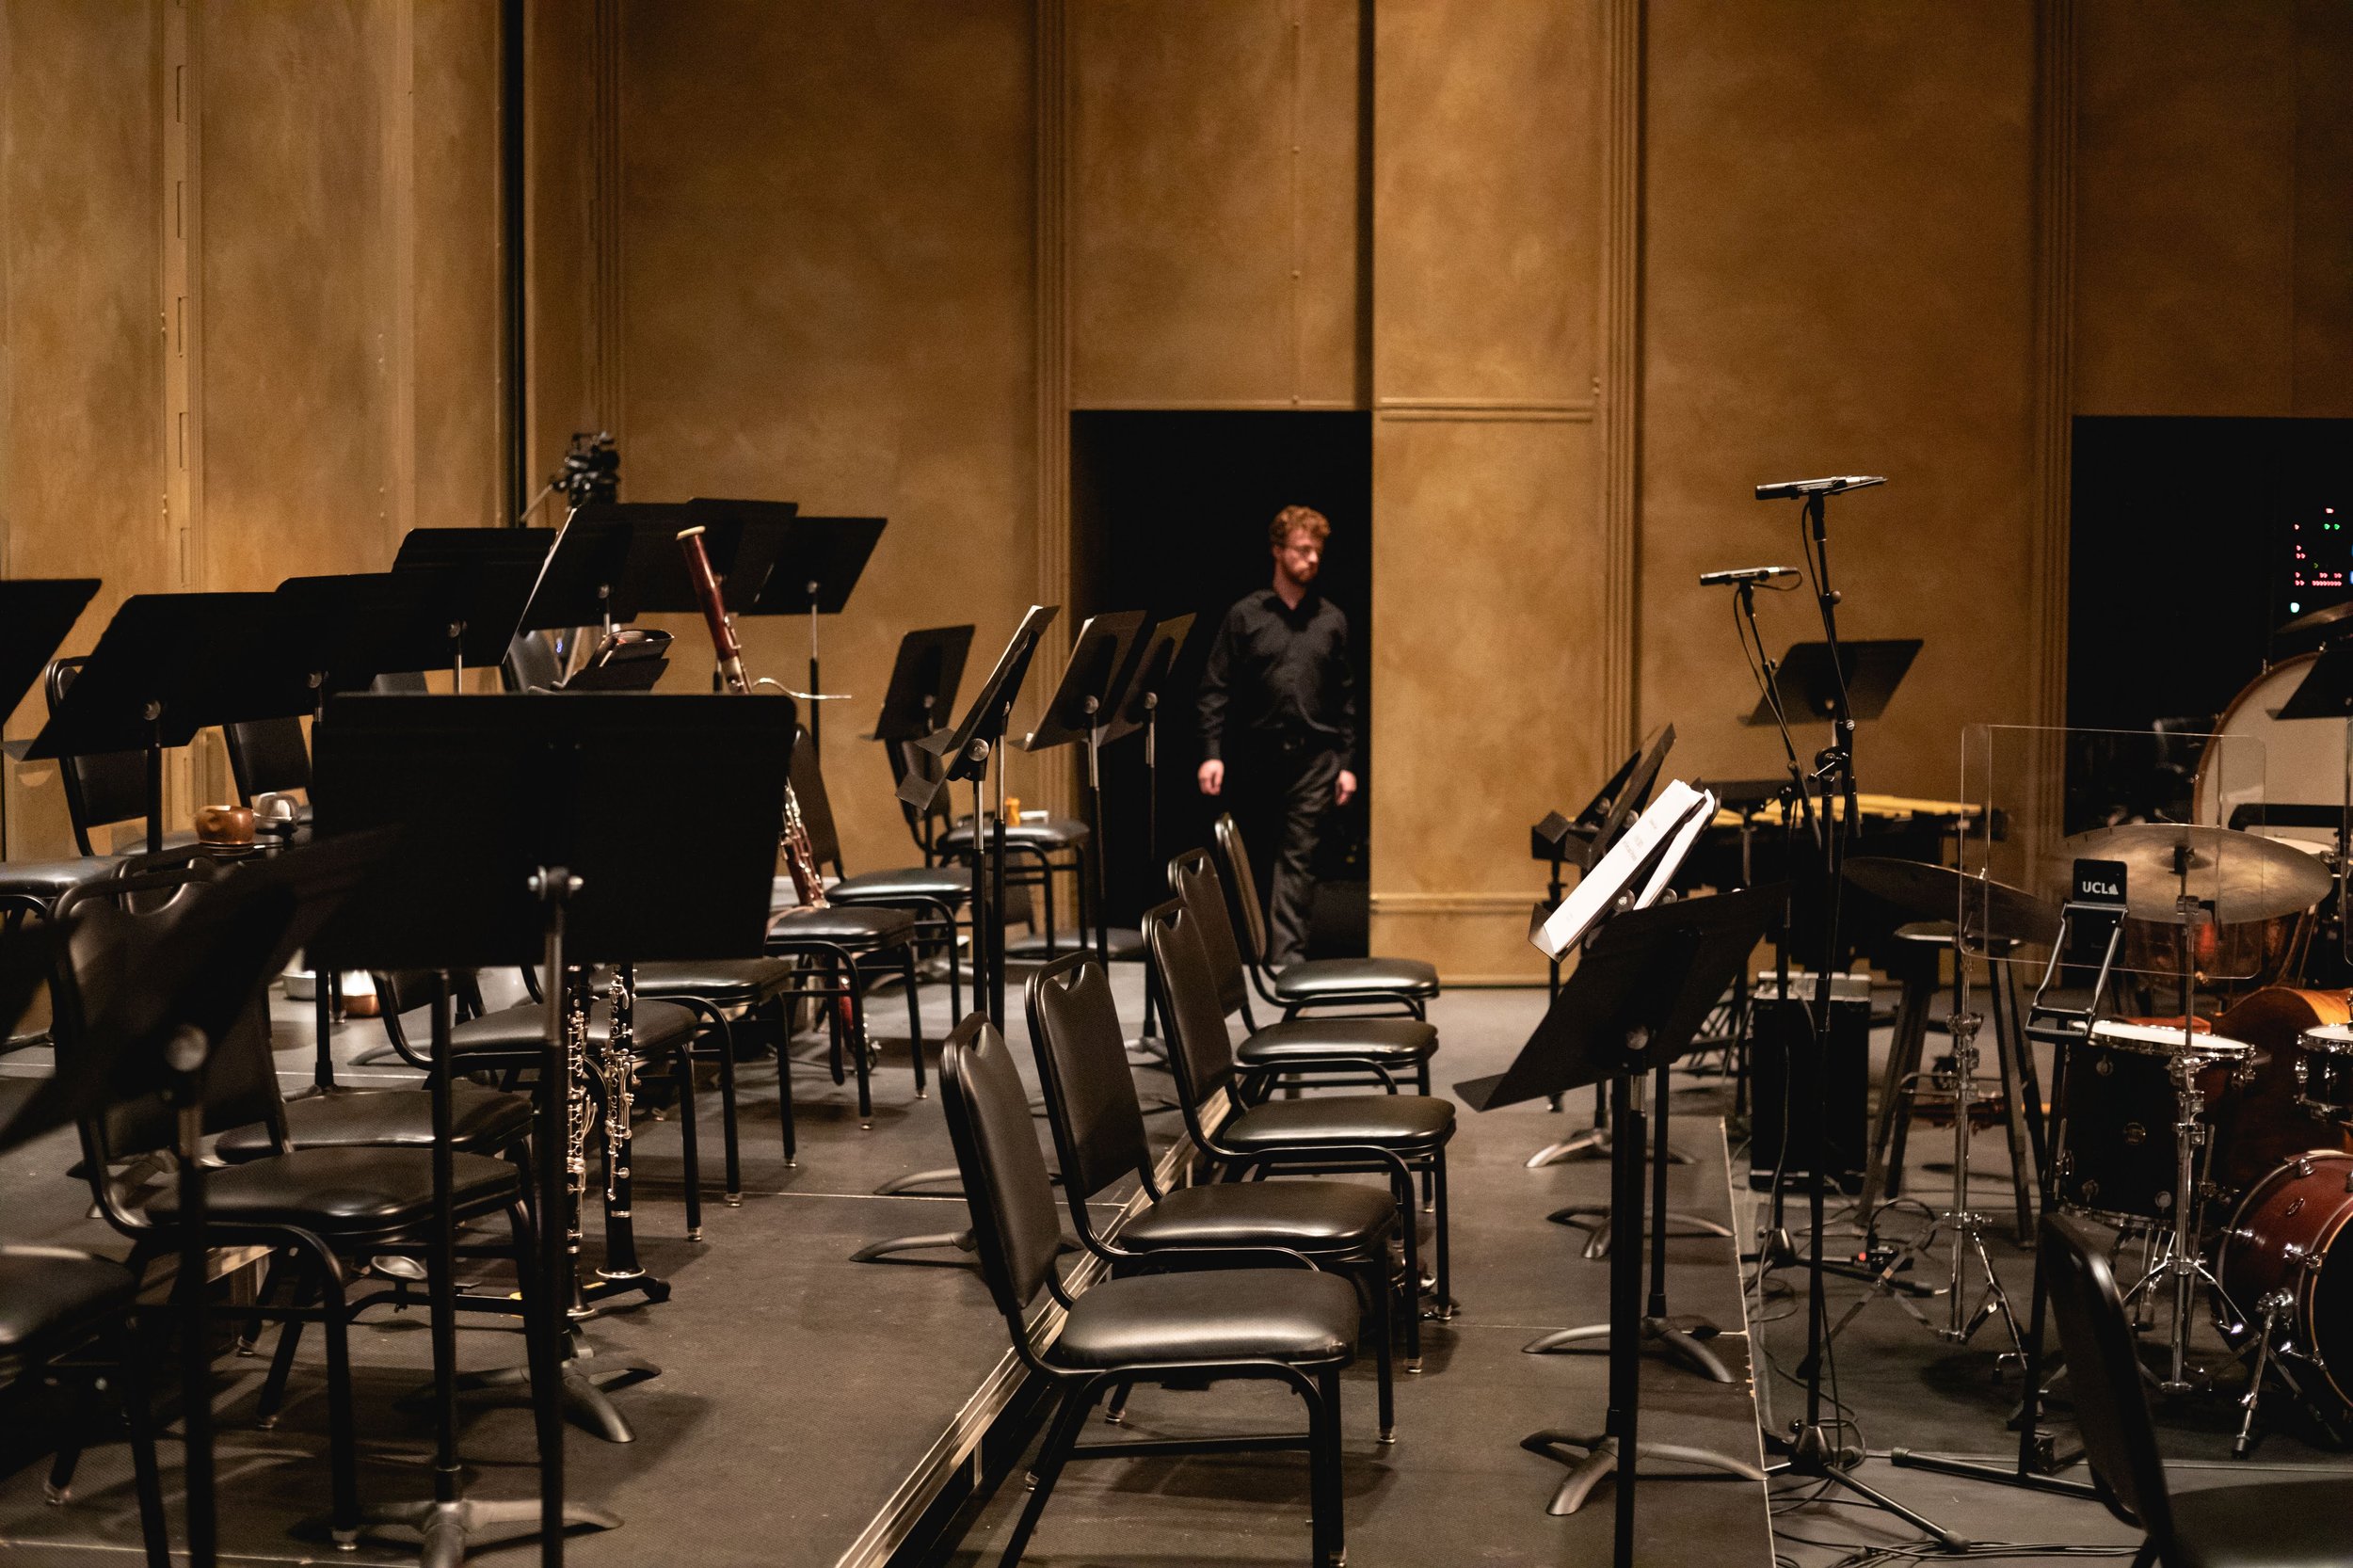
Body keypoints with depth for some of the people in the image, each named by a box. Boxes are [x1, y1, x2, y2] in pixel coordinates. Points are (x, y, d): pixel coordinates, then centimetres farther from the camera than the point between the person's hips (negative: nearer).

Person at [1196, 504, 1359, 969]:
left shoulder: (1331, 620, 9)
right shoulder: (1245, 615, 3)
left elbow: (1345, 698, 10)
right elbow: (1215, 690, 1)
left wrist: (1347, 763, 5)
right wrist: (1212, 753, -7)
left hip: (1314, 756, 0)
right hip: (1255, 753, 0)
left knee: (1298, 856, -7)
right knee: (1254, 856, 8)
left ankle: (1287, 952, -12)